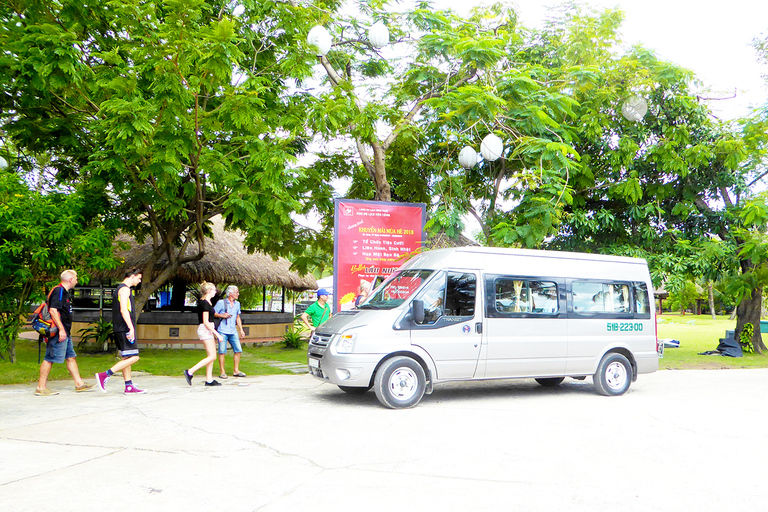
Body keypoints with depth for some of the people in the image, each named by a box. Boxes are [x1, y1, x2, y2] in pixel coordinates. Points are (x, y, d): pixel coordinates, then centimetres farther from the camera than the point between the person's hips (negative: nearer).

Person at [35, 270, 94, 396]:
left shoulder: (64, 292, 19)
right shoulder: (59, 291, -13)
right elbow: (53, 311, -22)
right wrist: (61, 329, -24)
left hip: (64, 333, 11)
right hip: (59, 333, -11)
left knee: (71, 357, 11)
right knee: (50, 358, -5)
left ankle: (79, 383, 14)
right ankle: (41, 387, 2)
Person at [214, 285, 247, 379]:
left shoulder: (237, 304, 14)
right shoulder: (221, 303, -3)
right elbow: (213, 313, -2)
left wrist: (241, 330, 17)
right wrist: (222, 315, -17)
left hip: (233, 331, 5)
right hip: (223, 330, -5)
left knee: (238, 350, 1)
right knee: (222, 351, -3)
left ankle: (236, 370, 12)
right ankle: (222, 372, 5)